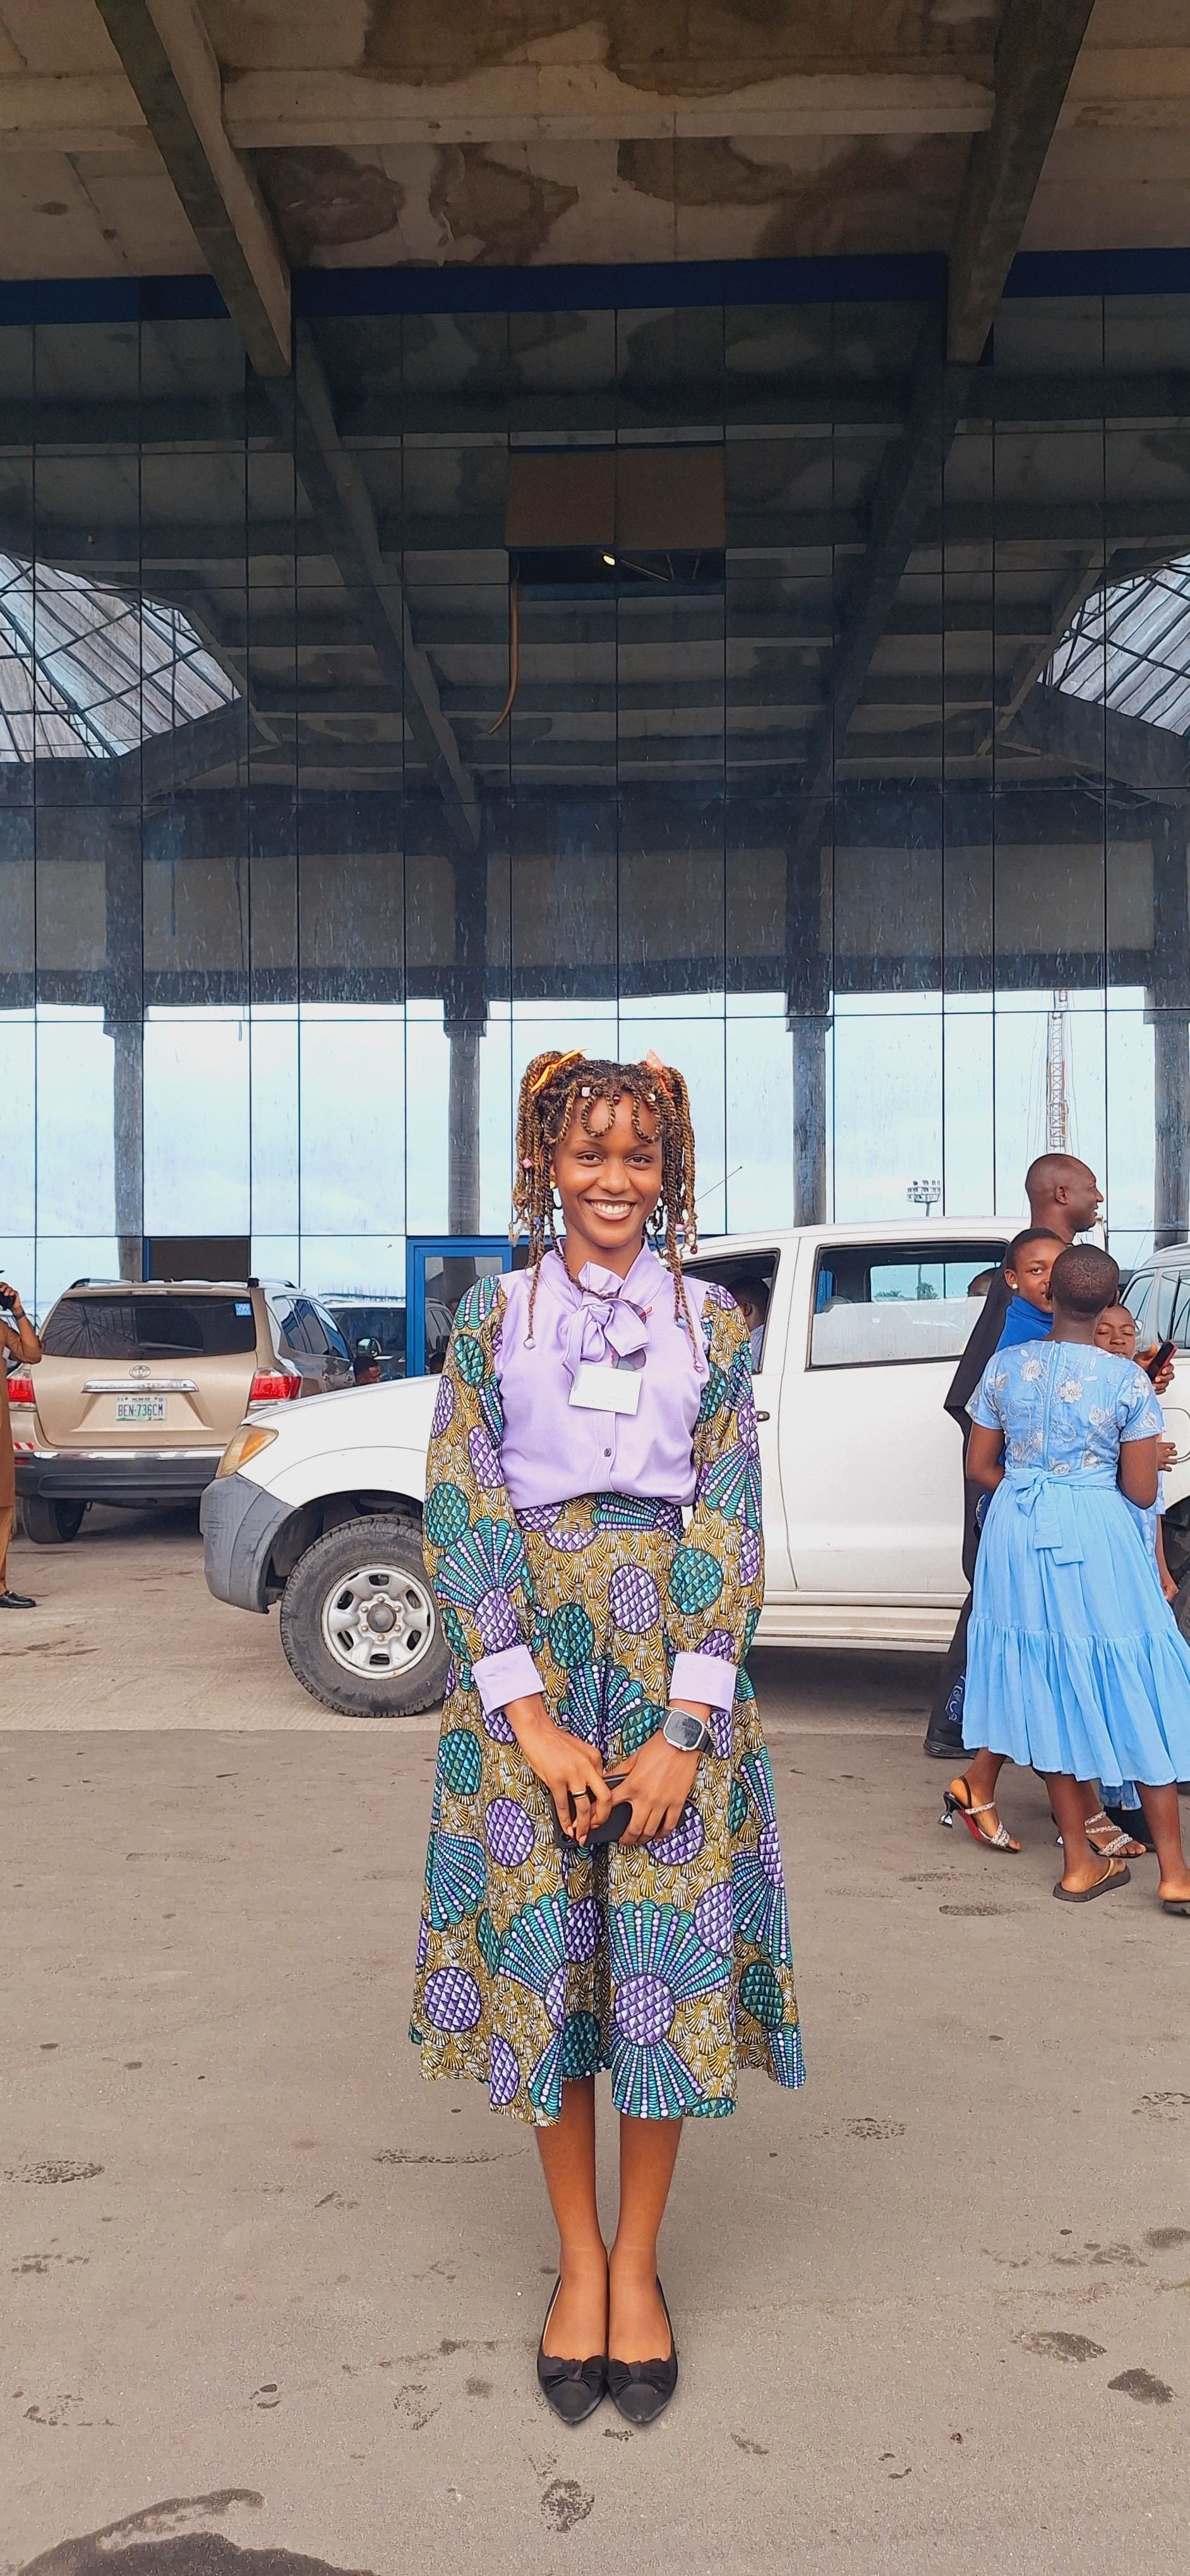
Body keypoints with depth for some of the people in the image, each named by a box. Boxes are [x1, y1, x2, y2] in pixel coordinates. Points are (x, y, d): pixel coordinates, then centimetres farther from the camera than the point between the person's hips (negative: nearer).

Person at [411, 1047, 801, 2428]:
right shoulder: (493, 1310, 2)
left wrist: (686, 1730, -10)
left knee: (674, 1946, 3)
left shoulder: (713, 1320, 4)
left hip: (672, 1652, 0)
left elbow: (731, 1528, 0)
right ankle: (578, 2258, 25)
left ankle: (636, 2261, 23)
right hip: (523, 1652, 0)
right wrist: (533, 1719, -10)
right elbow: (459, 1515, -2)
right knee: (539, 1942, 5)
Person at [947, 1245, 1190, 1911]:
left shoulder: (1006, 1367, -1)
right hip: (1097, 1540, -3)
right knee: (1136, 1700, 6)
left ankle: (1082, 1862, 20)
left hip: (1018, 1532, 4)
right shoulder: (1128, 1380, -10)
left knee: (1046, 1690, 12)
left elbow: (981, 1468, 5)